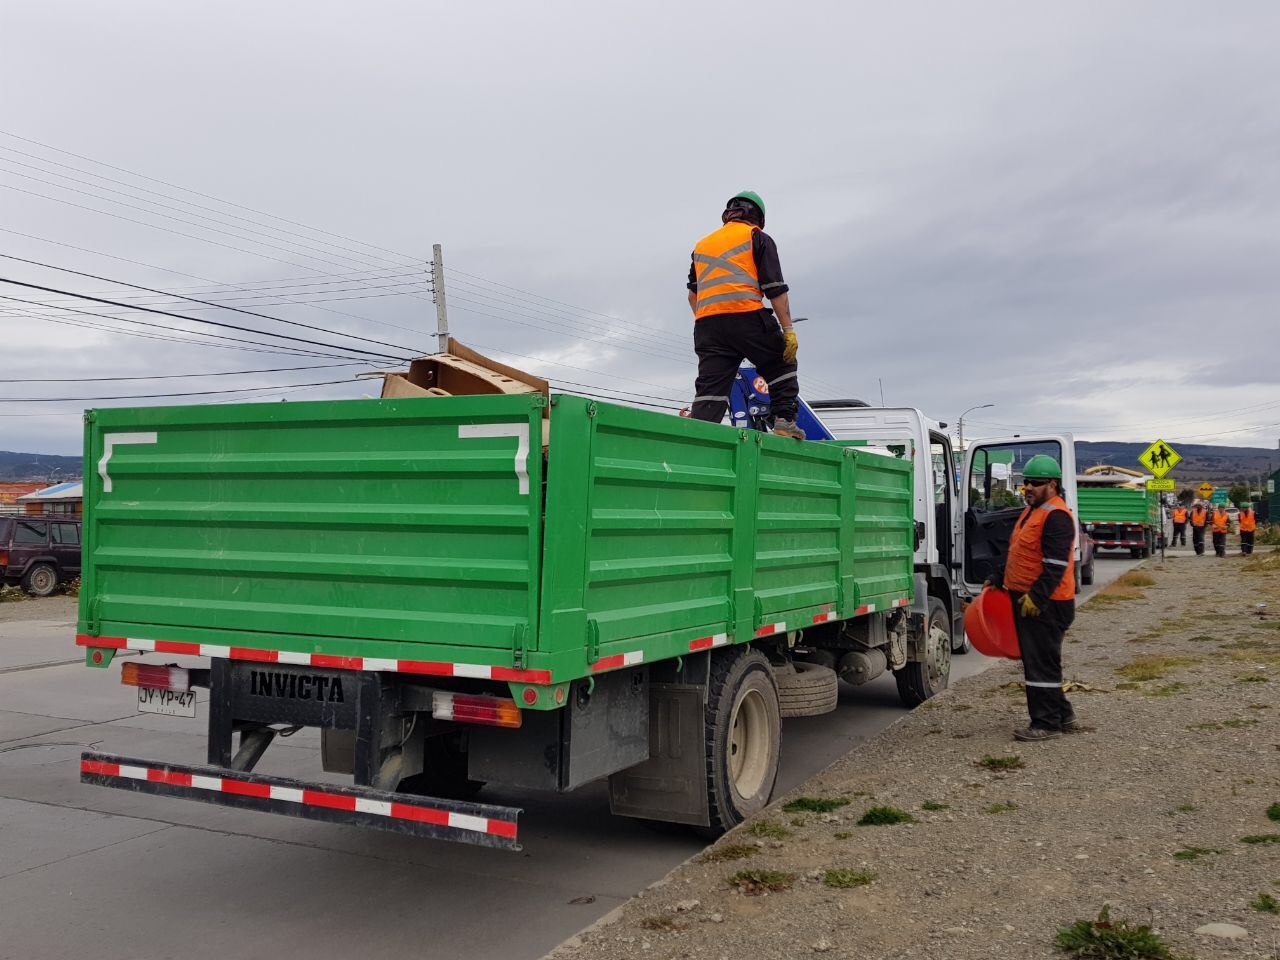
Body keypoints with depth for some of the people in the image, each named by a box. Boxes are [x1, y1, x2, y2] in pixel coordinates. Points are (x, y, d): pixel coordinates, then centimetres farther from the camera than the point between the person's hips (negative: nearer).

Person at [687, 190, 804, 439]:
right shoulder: (758, 238, 10)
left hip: (706, 325, 4)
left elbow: (693, 293, 28)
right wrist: (788, 329, -3)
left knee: (710, 390, 1)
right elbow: (775, 288, 0)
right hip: (747, 316, -4)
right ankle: (784, 421, 5)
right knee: (782, 366, 16)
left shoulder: (702, 244, 25)